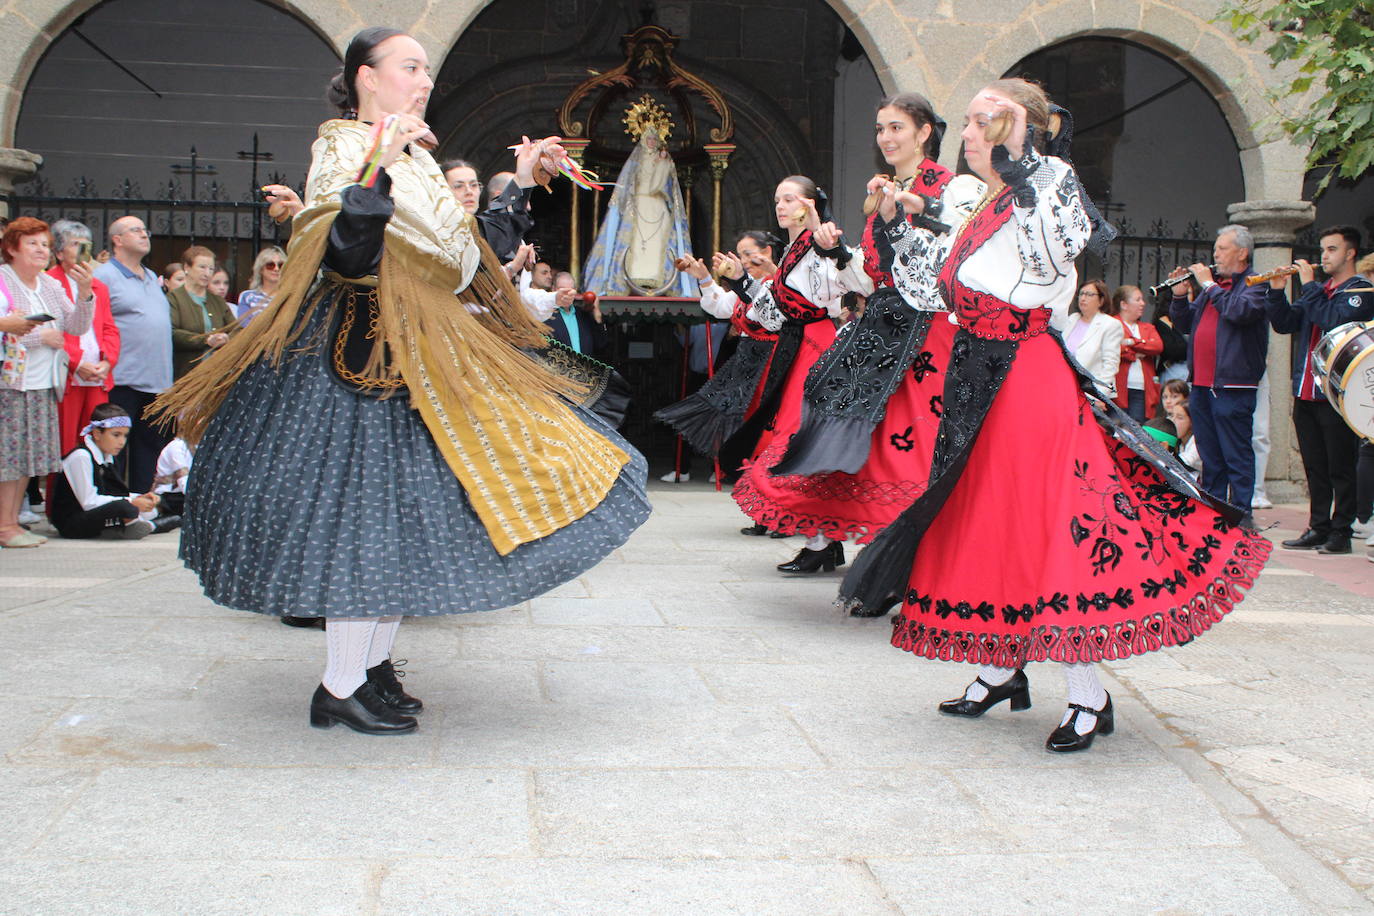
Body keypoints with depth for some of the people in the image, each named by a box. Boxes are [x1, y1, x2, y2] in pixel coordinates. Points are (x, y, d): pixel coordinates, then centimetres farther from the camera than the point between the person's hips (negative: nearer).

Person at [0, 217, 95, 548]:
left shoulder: (51, 285, 15)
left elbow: (77, 327, 10)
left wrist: (84, 293, -5)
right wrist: (41, 336, -14)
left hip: (43, 385, 7)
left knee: (28, 457, 8)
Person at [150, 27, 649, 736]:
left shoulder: (416, 160, 16)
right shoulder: (343, 149, -11)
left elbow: (455, 262, 26)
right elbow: (346, 260, -26)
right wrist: (375, 169, -37)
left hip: (418, 357, 9)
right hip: (363, 357, -9)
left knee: (408, 508, 10)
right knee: (369, 508, -9)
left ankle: (373, 664, 20)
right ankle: (339, 690, 0)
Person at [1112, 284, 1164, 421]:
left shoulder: (1148, 328, 23)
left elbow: (1158, 347, 2)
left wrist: (1132, 342, -6)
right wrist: (1134, 354, -6)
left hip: (1141, 391, 4)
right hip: (1118, 390, -4)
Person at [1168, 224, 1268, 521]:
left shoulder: (1256, 285, -3)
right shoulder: (1214, 285, 20)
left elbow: (1240, 310, -23)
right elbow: (1184, 324, 21)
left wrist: (1209, 285, -12)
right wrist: (1180, 295, 5)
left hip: (1233, 386, -8)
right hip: (1201, 385, 8)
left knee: (1237, 456, -5)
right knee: (1210, 456, 14)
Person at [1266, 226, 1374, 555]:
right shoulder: (1319, 290, 18)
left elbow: (1335, 321, -20)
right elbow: (1284, 323, 11)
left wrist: (1309, 285, -13)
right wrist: (1277, 291, -3)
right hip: (1306, 392, 7)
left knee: (1341, 469, -1)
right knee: (1315, 468, 11)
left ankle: (1341, 532, 4)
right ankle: (1318, 528, 17)